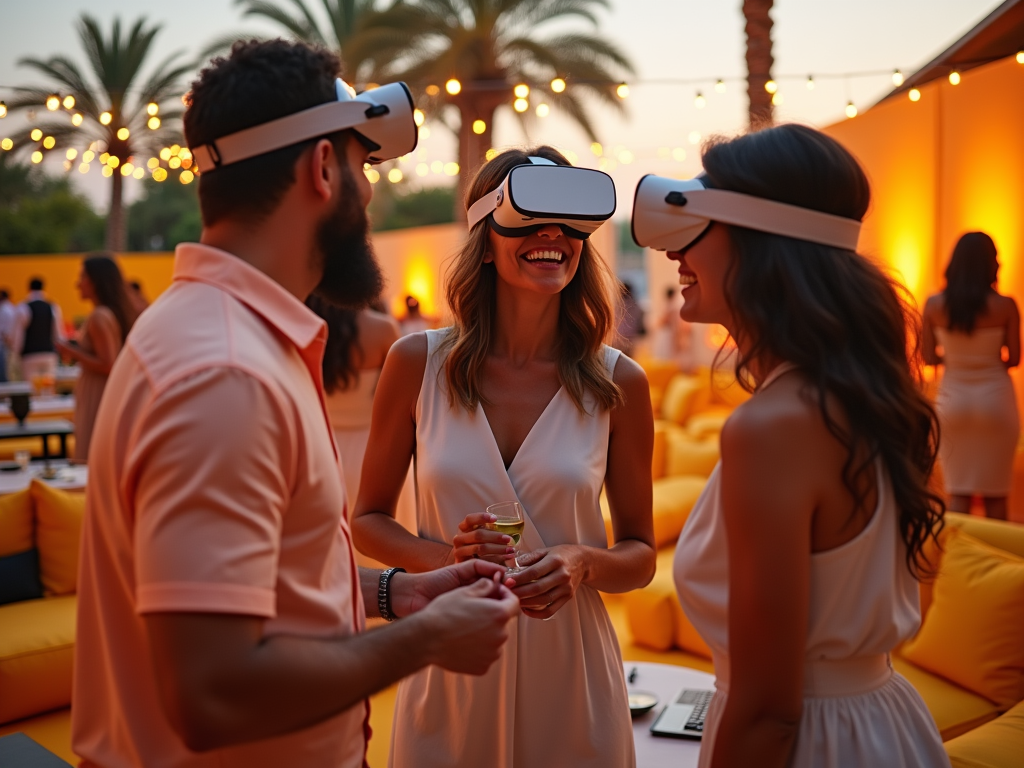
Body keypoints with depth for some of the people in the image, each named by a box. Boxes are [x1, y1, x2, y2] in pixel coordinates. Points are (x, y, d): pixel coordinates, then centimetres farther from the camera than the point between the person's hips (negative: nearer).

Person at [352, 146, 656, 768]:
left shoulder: (618, 384, -5)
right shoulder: (418, 363, -6)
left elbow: (641, 555, 4)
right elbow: (369, 519, 4)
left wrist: (583, 563, -16)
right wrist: (443, 557, -14)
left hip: (570, 670, 0)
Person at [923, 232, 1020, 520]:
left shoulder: (934, 304, -6)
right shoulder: (1005, 306, -10)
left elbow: (930, 358, 0)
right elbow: (1014, 359, -3)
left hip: (953, 399, 2)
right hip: (995, 399, -1)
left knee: (958, 491, 9)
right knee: (995, 491, 11)